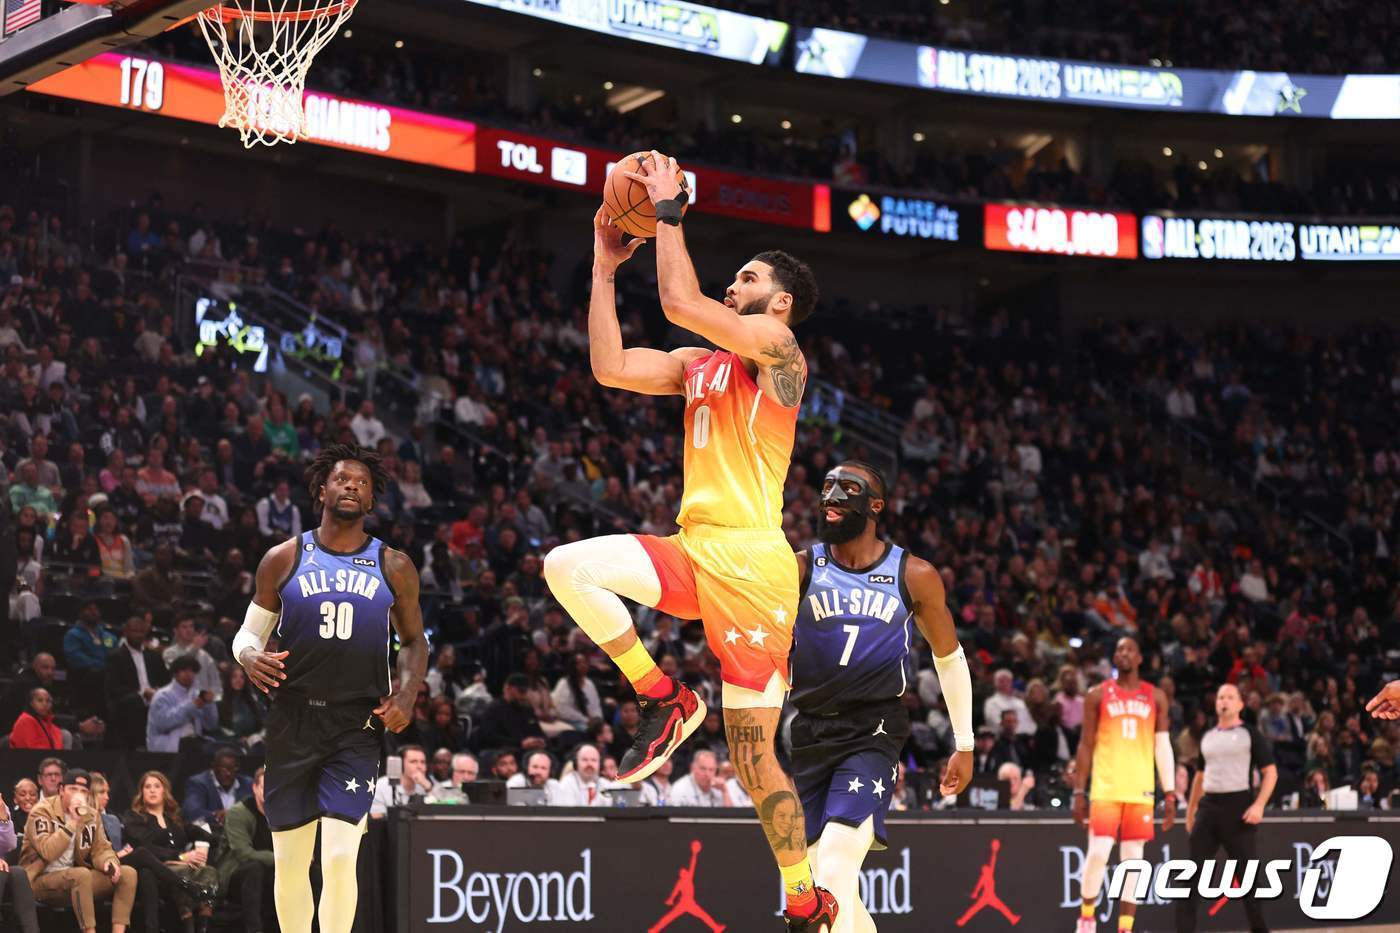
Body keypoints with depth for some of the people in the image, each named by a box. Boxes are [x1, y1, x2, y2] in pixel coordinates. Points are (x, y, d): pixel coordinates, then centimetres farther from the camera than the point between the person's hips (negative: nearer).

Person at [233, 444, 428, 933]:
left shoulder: (393, 566, 6)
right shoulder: (284, 558, 4)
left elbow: (414, 640, 15)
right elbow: (248, 632, 10)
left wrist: (407, 693, -3)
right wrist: (250, 655, -13)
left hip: (357, 725, -1)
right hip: (293, 719, 1)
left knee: (340, 858, -13)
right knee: (290, 861, 6)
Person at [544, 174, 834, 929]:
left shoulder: (777, 345, -4)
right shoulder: (697, 364, 19)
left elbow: (679, 301, -16)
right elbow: (610, 367, 9)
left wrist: (668, 208, -6)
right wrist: (605, 268, 12)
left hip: (749, 561, -7)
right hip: (693, 551, 7)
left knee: (752, 755, -5)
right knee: (567, 567, -18)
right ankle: (664, 699, -1)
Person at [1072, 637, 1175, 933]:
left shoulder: (1156, 697, 9)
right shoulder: (1098, 695, 4)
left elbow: (1163, 747, 8)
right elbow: (1086, 746, 5)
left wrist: (1170, 794, 1)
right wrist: (1079, 792, 0)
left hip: (1140, 791, 2)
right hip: (1106, 788, -2)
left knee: (1133, 860, 1)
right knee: (1098, 852, -14)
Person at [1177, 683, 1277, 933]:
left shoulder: (1250, 734, 0)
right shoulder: (1207, 738, 16)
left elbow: (1270, 772, -4)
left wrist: (1259, 805, -16)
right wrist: (1190, 810, 23)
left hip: (1239, 808, -5)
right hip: (1208, 807, 5)